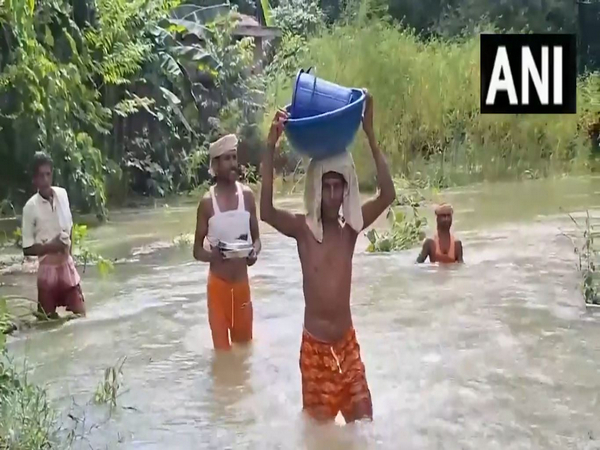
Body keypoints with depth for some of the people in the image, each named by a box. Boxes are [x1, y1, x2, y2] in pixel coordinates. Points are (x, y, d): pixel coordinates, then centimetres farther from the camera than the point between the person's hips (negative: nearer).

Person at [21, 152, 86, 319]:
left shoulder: (62, 194, 0)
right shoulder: (30, 207, -13)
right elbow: (27, 249, -9)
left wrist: (68, 250, 7)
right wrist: (50, 246, -22)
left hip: (68, 266, 4)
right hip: (47, 269, -4)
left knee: (80, 314, 5)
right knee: (49, 320, 4)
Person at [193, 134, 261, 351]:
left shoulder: (247, 195, -1)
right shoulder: (207, 202, -9)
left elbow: (256, 237, 8)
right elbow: (197, 250, -3)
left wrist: (254, 252, -15)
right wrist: (212, 255, -25)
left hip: (242, 283, 3)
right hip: (218, 284, -3)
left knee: (245, 345, 16)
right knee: (221, 348, 2)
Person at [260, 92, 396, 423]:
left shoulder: (351, 228, -3)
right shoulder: (302, 228, -10)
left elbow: (388, 195, -15)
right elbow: (266, 212, -29)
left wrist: (370, 135, -21)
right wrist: (270, 148, -36)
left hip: (348, 342, 3)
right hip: (315, 345, -2)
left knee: (363, 419, 8)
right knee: (319, 421, 10)